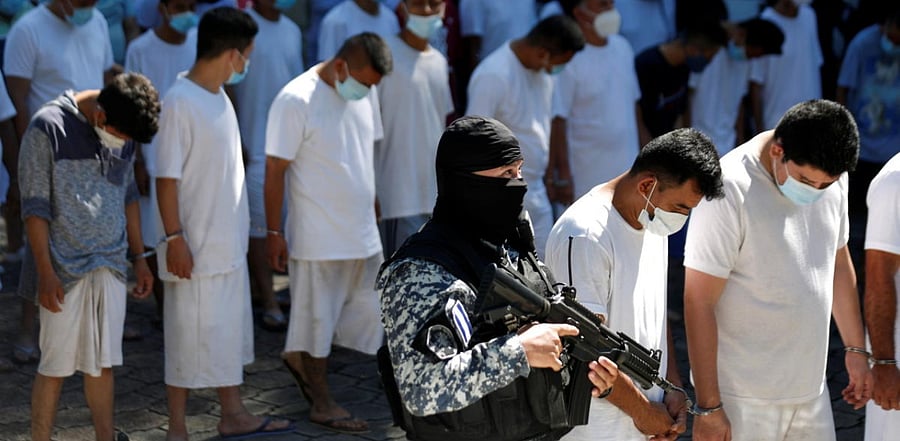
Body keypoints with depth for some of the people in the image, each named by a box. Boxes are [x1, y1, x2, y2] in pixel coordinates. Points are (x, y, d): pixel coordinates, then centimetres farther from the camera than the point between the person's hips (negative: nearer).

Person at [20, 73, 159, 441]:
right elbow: (35, 204, -12)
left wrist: (139, 257, 16)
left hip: (111, 266, 5)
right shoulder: (48, 127, -13)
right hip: (65, 270, -5)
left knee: (102, 364, 10)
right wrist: (45, 272, -15)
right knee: (55, 366, -1)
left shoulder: (123, 130, 5)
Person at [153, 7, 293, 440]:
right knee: (189, 337, 1)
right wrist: (174, 237, -19)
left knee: (229, 331, 17)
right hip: (196, 248, -9)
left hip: (228, 244, 9)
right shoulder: (179, 102, -18)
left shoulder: (220, 97, 8)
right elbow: (166, 177, -18)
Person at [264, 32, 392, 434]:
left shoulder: (365, 94, 3)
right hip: (318, 235, -7)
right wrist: (274, 232, -14)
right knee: (317, 316, 5)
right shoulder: (296, 100, -18)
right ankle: (321, 401, 19)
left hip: (363, 233, 7)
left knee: (368, 309, 13)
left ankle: (300, 357, 33)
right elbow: (275, 170, -15)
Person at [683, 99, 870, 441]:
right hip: (743, 399, -6)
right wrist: (708, 407, -17)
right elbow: (699, 302, -18)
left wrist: (855, 348, 22)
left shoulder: (830, 177, 1)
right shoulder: (730, 190, -20)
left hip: (810, 389, 6)